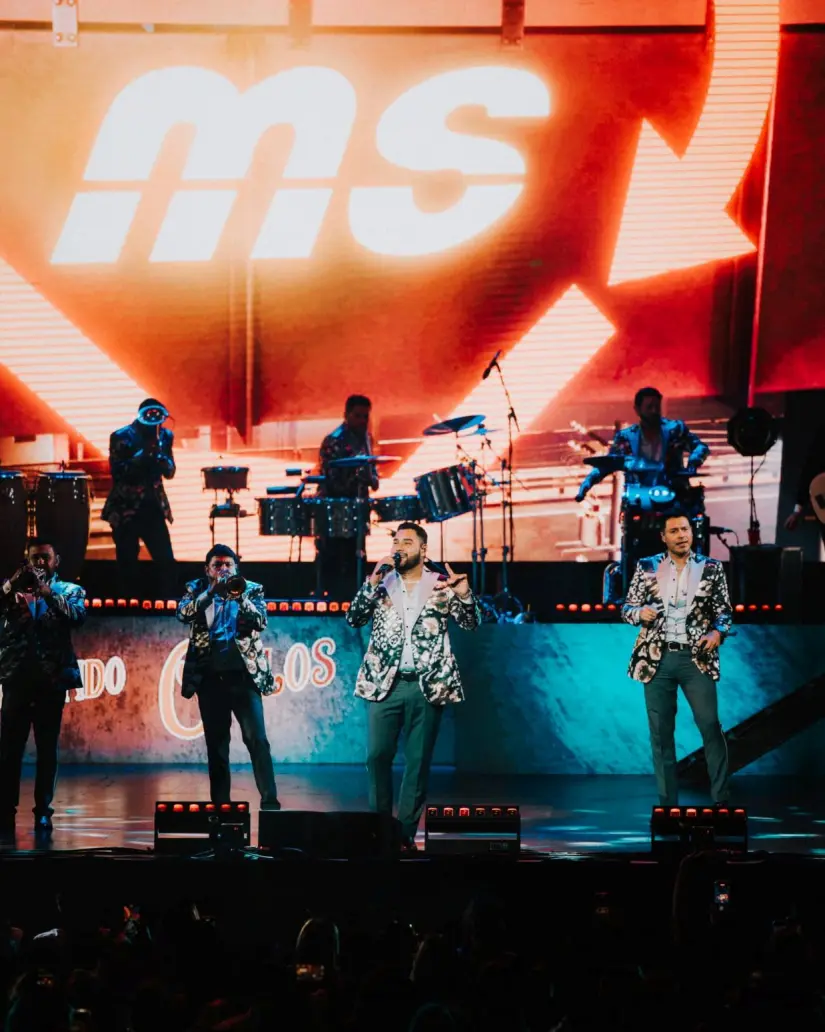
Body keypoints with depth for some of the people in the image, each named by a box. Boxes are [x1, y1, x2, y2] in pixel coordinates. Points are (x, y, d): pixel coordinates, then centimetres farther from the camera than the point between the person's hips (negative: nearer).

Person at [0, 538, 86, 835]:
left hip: (51, 679, -1)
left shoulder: (70, 591, 11)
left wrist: (46, 591, -15)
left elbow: (77, 616, -9)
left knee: (47, 749, 1)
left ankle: (43, 812, 5)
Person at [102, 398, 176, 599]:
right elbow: (118, 472, -15)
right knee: (127, 564, 1)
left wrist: (159, 453, -17)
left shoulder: (165, 436, 3)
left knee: (166, 561, -2)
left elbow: (169, 473, 3)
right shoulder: (121, 437, -9)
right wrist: (143, 455, -24)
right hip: (126, 508, -3)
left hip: (153, 507, 3)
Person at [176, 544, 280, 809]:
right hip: (210, 675, 2)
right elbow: (183, 613, -7)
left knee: (257, 739, -11)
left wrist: (238, 595, -17)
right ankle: (219, 804, 8)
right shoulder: (197, 589, 11)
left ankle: (270, 802, -13)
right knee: (216, 743, 4)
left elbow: (260, 621, -5)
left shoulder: (252, 589, 9)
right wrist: (212, 590, -17)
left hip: (244, 673, -2)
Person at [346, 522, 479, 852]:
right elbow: (354, 619, 0)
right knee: (377, 756, -3)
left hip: (427, 686, -1)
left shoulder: (440, 584, 4)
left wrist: (464, 595, -19)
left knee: (418, 761, 1)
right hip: (385, 684, 1)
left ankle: (407, 831, 6)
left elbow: (471, 623, 1)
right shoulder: (382, 583, 8)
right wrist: (372, 582, -12)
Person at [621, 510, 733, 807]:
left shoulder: (711, 568, 5)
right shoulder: (647, 567, 6)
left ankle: (721, 800, -1)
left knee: (710, 726, -8)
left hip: (696, 658, -1)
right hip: (657, 659, 1)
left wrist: (717, 632, -15)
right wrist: (640, 613, -14)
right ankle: (667, 802, 9)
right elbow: (626, 608, 9)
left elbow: (725, 611, 6)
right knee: (661, 732, 3)